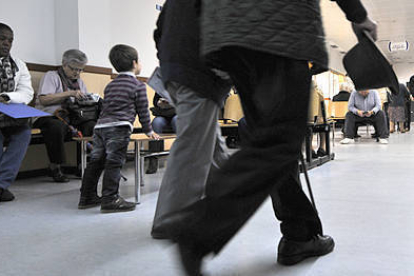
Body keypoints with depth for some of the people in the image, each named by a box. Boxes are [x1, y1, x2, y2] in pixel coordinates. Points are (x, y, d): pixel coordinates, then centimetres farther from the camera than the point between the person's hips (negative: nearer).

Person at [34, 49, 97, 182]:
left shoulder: (79, 81, 26)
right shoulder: (51, 76, 6)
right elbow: (43, 100, -10)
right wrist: (70, 93, -13)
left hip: (73, 119, 5)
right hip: (50, 117, -5)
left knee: (93, 125, -26)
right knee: (57, 127, -40)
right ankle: (55, 167, -21)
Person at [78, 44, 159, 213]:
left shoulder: (110, 85, 24)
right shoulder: (138, 86, 4)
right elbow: (143, 111, 6)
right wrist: (149, 131, 17)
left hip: (100, 126, 7)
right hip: (119, 128, -7)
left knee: (95, 162, 10)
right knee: (114, 163, -8)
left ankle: (87, 197, 17)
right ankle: (110, 199, -10)